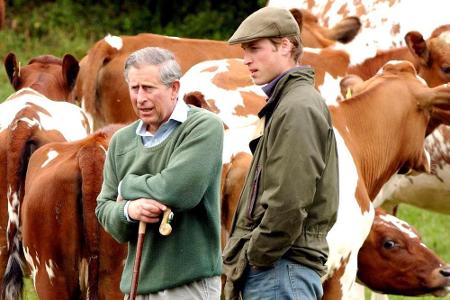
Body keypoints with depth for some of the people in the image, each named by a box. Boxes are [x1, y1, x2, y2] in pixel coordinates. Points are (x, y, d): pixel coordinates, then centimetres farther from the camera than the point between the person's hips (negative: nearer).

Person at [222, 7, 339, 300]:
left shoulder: (298, 108, -11)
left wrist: (253, 257, -12)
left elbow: (288, 205, -19)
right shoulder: (285, 103, 20)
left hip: (282, 269, -10)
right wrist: (245, 260, 13)